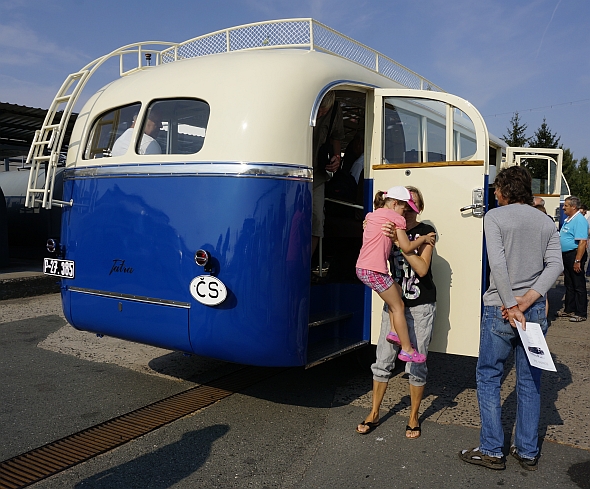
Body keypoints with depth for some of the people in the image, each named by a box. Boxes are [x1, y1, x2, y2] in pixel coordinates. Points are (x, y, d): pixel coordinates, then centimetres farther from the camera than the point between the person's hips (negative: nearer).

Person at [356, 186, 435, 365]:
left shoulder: (372, 215, 18)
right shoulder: (395, 217, -4)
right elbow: (407, 247, -5)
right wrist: (424, 238, 10)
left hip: (362, 268, 8)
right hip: (375, 271, -8)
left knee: (397, 292, 24)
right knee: (397, 307, 4)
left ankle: (394, 331, 18)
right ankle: (407, 350, 9)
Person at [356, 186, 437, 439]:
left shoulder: (426, 231, -4)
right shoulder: (389, 230, 6)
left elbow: (422, 268, -16)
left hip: (421, 306, -3)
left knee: (416, 364, 3)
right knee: (383, 360, 3)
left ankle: (414, 417, 21)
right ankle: (374, 414, 17)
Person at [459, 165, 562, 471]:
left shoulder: (495, 216, -6)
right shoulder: (546, 223, 9)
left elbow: (498, 264, -17)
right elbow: (555, 265, -2)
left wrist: (511, 307, -14)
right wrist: (526, 301, -9)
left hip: (500, 310, -5)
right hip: (536, 311, 5)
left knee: (488, 377, 8)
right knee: (530, 381, 13)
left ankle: (492, 451, 13)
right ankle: (528, 453, 23)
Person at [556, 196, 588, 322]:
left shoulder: (579, 220, -17)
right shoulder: (567, 219, 14)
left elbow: (582, 242, -24)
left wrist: (577, 261, -26)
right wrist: (562, 256, 19)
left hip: (574, 255, -10)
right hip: (566, 255, 10)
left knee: (578, 286, -2)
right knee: (568, 284, 16)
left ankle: (581, 314, 5)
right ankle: (569, 310, 25)